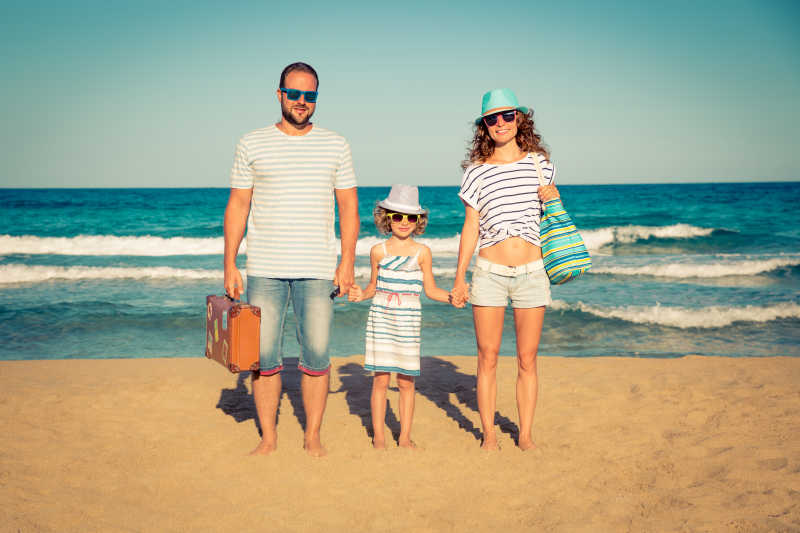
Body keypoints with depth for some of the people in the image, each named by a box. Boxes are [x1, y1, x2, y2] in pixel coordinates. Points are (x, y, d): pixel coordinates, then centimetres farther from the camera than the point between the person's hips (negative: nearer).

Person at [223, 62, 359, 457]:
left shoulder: (335, 146, 8)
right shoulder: (252, 145, 6)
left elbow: (349, 207, 7)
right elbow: (237, 206, 6)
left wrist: (348, 262, -1)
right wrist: (230, 265, 0)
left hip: (317, 270, 0)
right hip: (264, 269, 0)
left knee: (316, 354, -1)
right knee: (264, 355, 2)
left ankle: (312, 436, 13)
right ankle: (268, 436, 15)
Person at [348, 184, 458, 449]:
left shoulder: (422, 252, 3)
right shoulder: (378, 251, 5)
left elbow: (430, 289, 7)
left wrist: (451, 296, -9)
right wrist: (361, 294, -5)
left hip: (408, 319, 0)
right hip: (380, 317, 0)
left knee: (406, 381, 4)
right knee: (381, 379, 0)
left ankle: (405, 436, 14)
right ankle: (378, 435, 11)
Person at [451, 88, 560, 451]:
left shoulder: (539, 162, 6)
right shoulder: (477, 171, 2)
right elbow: (470, 227, 5)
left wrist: (554, 199, -3)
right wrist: (459, 278, 3)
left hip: (531, 272, 1)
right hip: (489, 272, -1)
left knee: (527, 360, 6)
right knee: (488, 358, 3)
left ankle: (525, 434, 17)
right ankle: (489, 433, 15)